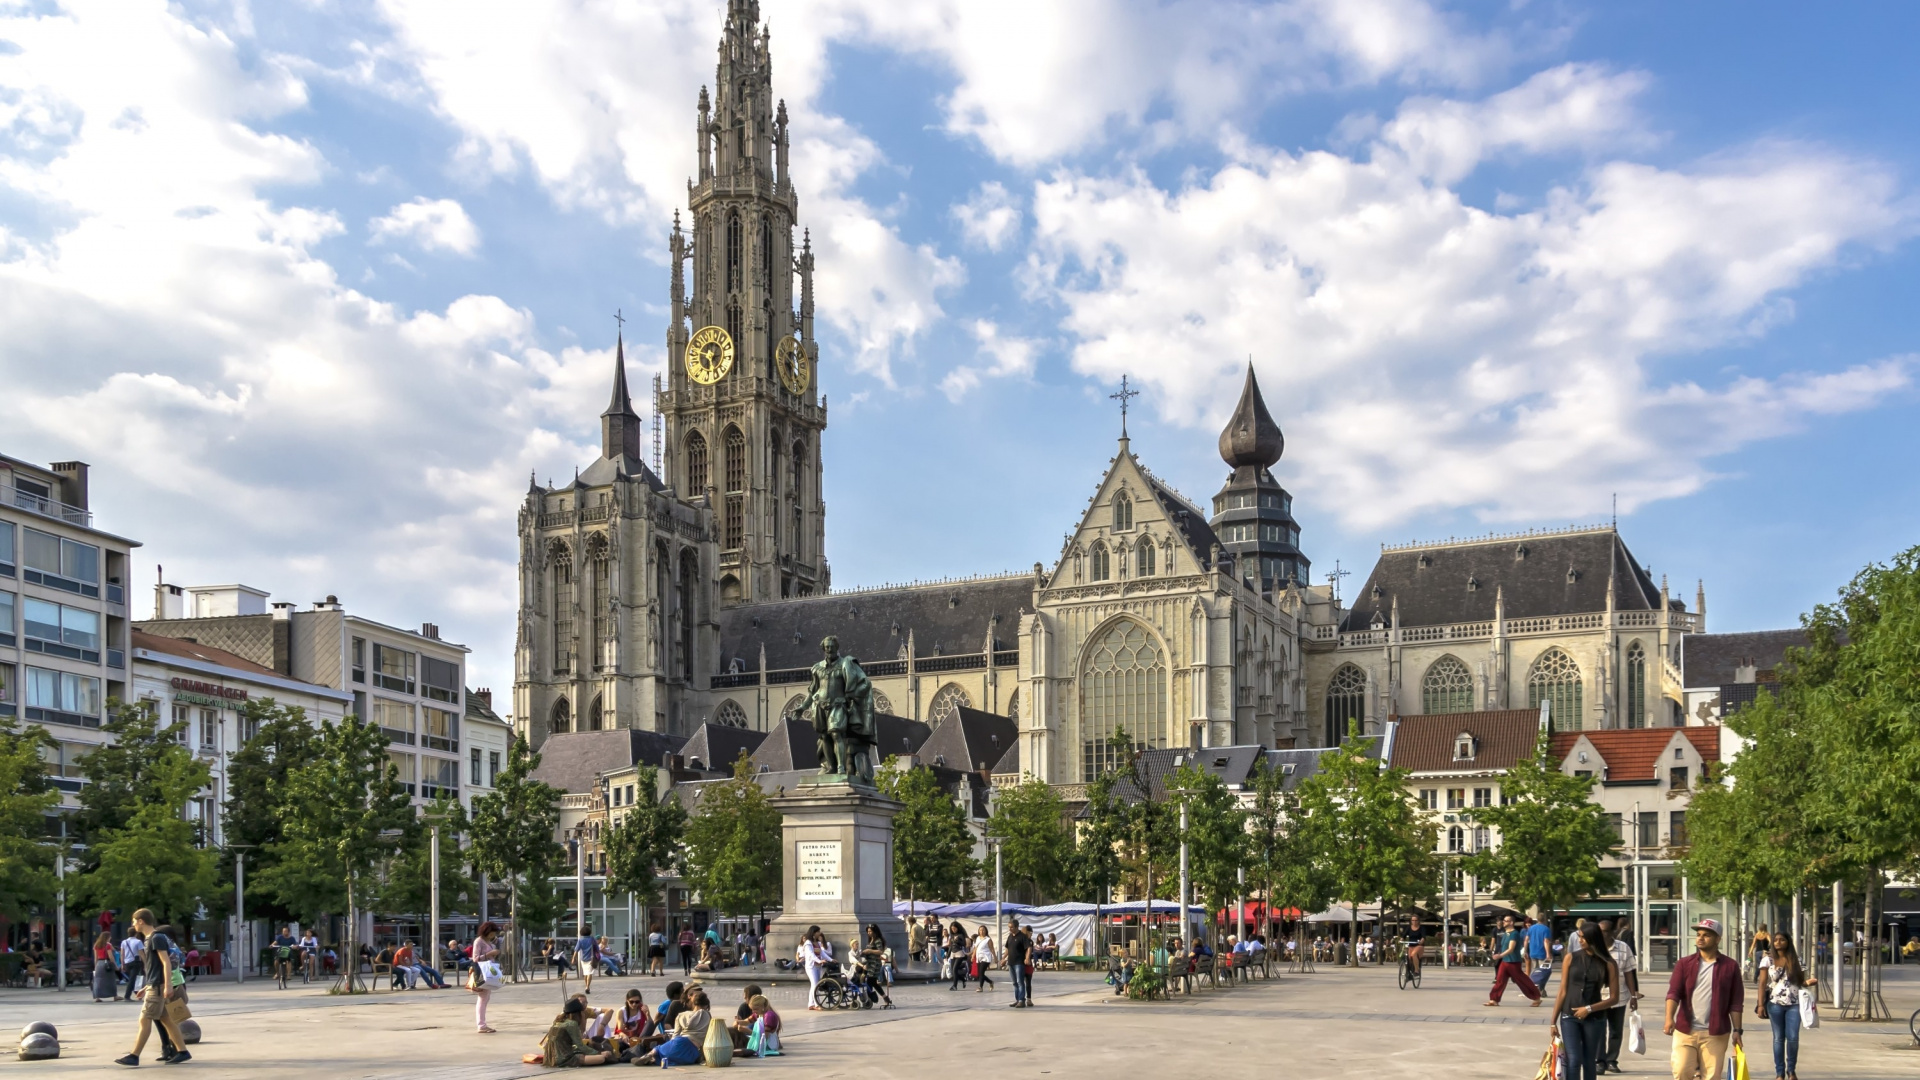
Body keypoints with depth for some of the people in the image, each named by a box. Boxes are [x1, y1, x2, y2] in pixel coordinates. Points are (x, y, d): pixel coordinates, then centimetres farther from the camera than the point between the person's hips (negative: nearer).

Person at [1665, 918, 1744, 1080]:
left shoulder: (1730, 966, 2)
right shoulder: (1684, 964, 5)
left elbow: (1735, 1003, 4)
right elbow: (1673, 993, -5)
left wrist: (1737, 1030, -1)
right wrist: (1669, 1018, -20)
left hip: (1715, 1034, -1)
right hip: (1685, 1030, 1)